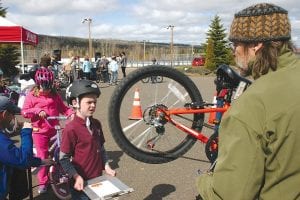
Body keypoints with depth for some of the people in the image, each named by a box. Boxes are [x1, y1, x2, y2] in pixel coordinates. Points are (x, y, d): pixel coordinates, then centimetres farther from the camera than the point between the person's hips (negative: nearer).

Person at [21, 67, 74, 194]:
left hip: (54, 129, 3)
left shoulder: (55, 95, 4)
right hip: (40, 131, -3)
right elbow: (24, 112, -8)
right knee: (43, 156, 2)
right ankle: (43, 182, 16)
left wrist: (71, 113, -14)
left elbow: (63, 108, 5)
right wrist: (38, 111, -23)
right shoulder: (32, 96, -5)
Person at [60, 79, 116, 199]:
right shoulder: (71, 129, -19)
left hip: (98, 178, 7)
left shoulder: (96, 124, 1)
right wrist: (76, 176, -21)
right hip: (82, 182, -6)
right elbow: (64, 159, -15)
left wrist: (106, 166, 2)